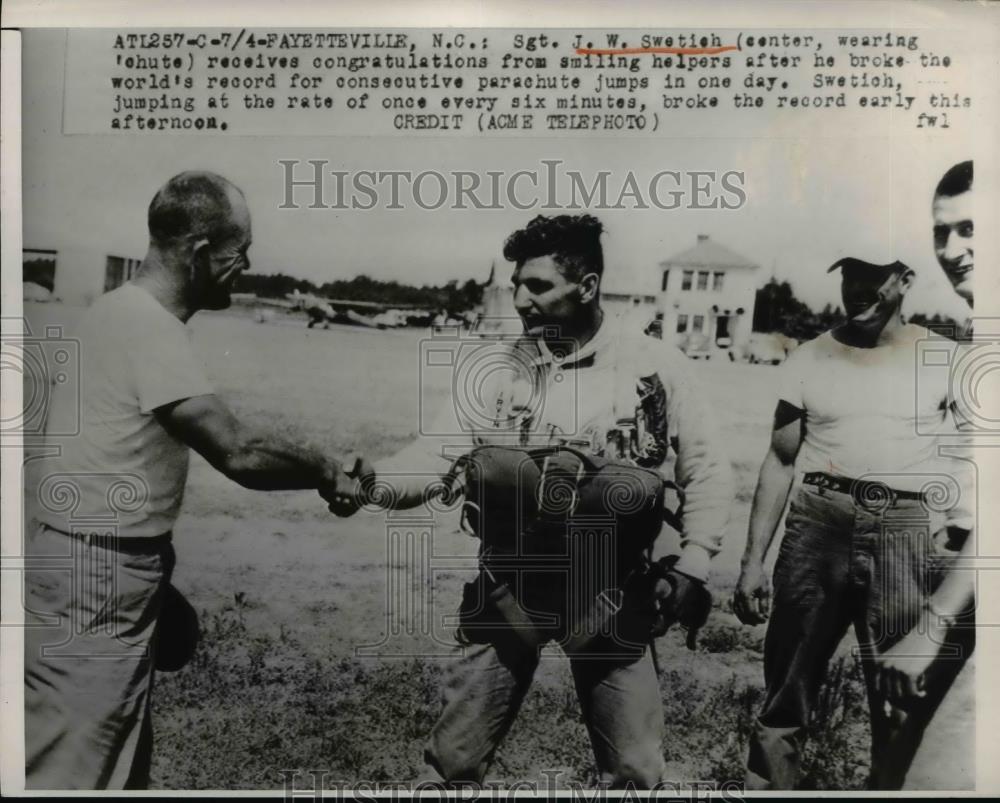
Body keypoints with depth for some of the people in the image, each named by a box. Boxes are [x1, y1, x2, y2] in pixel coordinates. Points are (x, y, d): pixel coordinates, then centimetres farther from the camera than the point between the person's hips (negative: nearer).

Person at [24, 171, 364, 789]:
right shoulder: (146, 325, -21)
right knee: (76, 771, 3)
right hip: (96, 584, -10)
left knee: (122, 757, 21)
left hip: (110, 575, 10)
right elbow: (238, 452, -27)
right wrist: (326, 470, -11)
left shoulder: (131, 311, 9)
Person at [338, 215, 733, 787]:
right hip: (511, 590, 1)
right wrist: (372, 482, -29)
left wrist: (692, 565, -8)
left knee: (637, 771, 11)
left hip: (610, 595, 0)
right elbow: (438, 454, -10)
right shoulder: (499, 369, -3)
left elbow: (706, 470, 2)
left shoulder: (657, 365, -5)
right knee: (455, 758, 9)